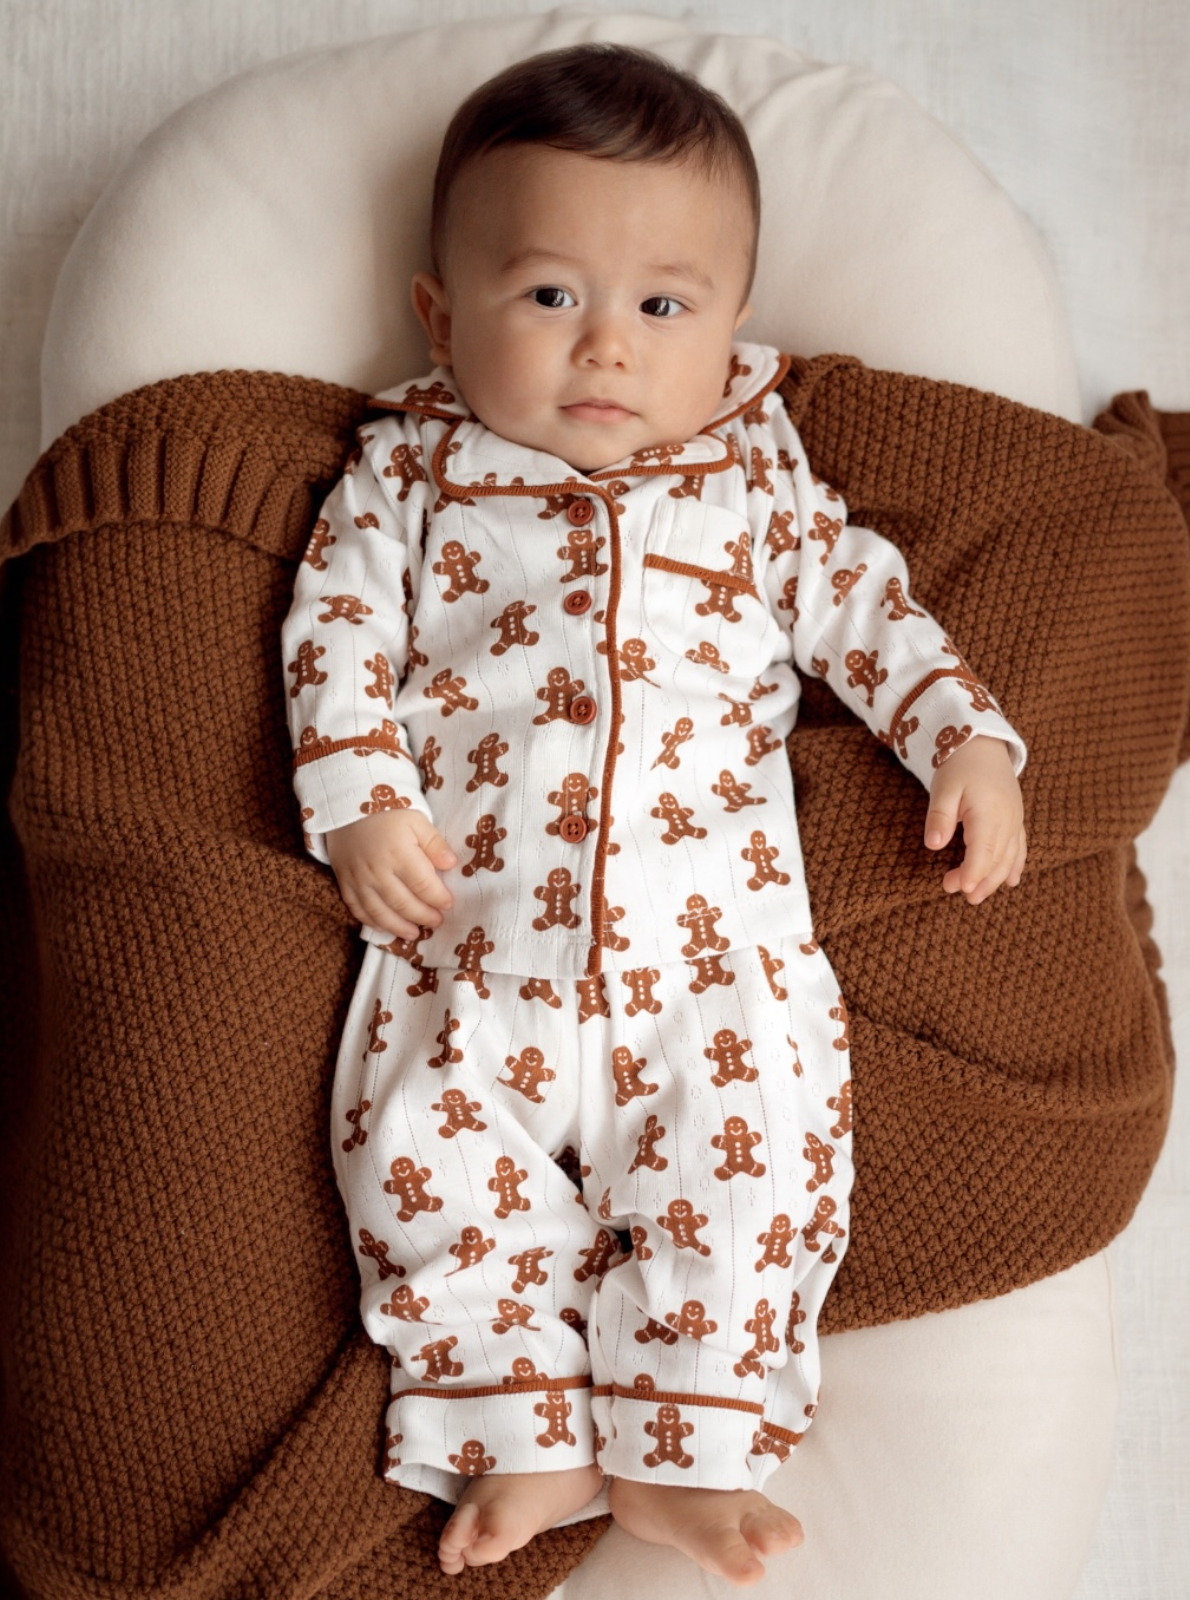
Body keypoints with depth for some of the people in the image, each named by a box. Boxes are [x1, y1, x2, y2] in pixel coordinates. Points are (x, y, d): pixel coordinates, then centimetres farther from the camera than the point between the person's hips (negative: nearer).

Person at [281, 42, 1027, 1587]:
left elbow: (861, 600, 16)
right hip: (473, 933, 0)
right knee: (425, 1140, -14)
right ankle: (525, 1441, 2)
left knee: (759, 1139, -14)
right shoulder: (409, 469, 10)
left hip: (717, 932, 1)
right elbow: (339, 628, 6)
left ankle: (679, 1451, 1)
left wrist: (965, 734, 4)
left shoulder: (754, 471, 13)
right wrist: (360, 800, -7)